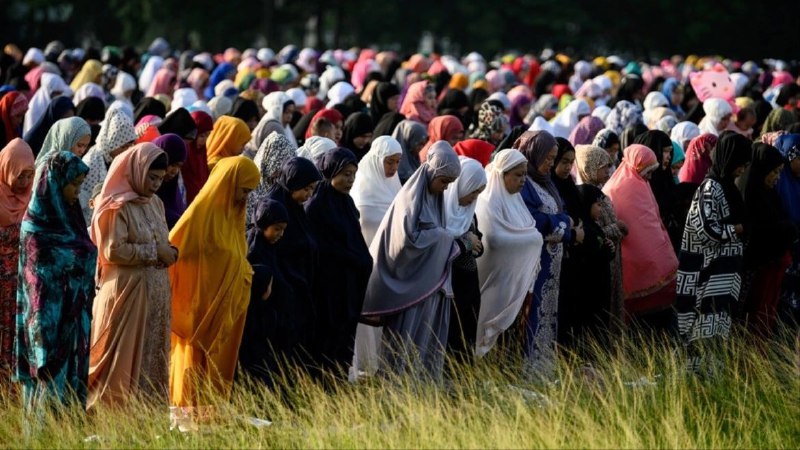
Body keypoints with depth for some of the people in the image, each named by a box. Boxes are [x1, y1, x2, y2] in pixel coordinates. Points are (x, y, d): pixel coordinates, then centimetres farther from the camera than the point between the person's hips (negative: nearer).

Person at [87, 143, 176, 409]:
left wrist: (168, 253, -1)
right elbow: (113, 250, -20)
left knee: (153, 354, 9)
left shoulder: (154, 203, 12)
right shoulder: (118, 207, -12)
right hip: (126, 290, -8)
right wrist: (154, 252, -15)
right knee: (124, 357, -5)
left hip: (155, 291, 8)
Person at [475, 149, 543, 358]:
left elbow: (529, 233, 17)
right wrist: (533, 238, -13)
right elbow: (494, 239, -21)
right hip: (496, 279, -7)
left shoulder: (515, 198, 13)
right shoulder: (489, 201, -12)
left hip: (515, 281, 7)